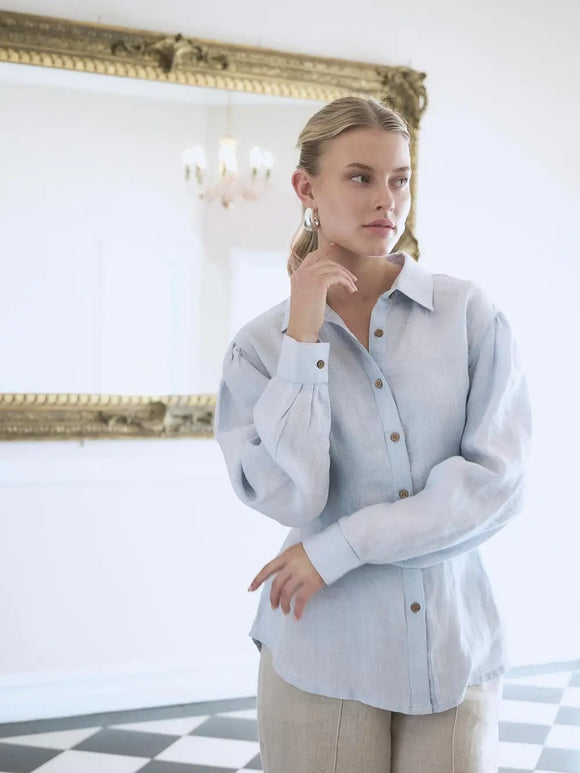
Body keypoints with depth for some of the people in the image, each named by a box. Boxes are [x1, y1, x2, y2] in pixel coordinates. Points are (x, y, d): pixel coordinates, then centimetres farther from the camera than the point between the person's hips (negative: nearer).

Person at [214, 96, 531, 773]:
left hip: (457, 646, 1)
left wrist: (339, 547, -11)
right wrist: (303, 340, -14)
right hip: (323, 655, 0)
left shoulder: (471, 314, -1)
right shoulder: (261, 344, -1)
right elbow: (289, 497, -13)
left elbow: (498, 479, -10)